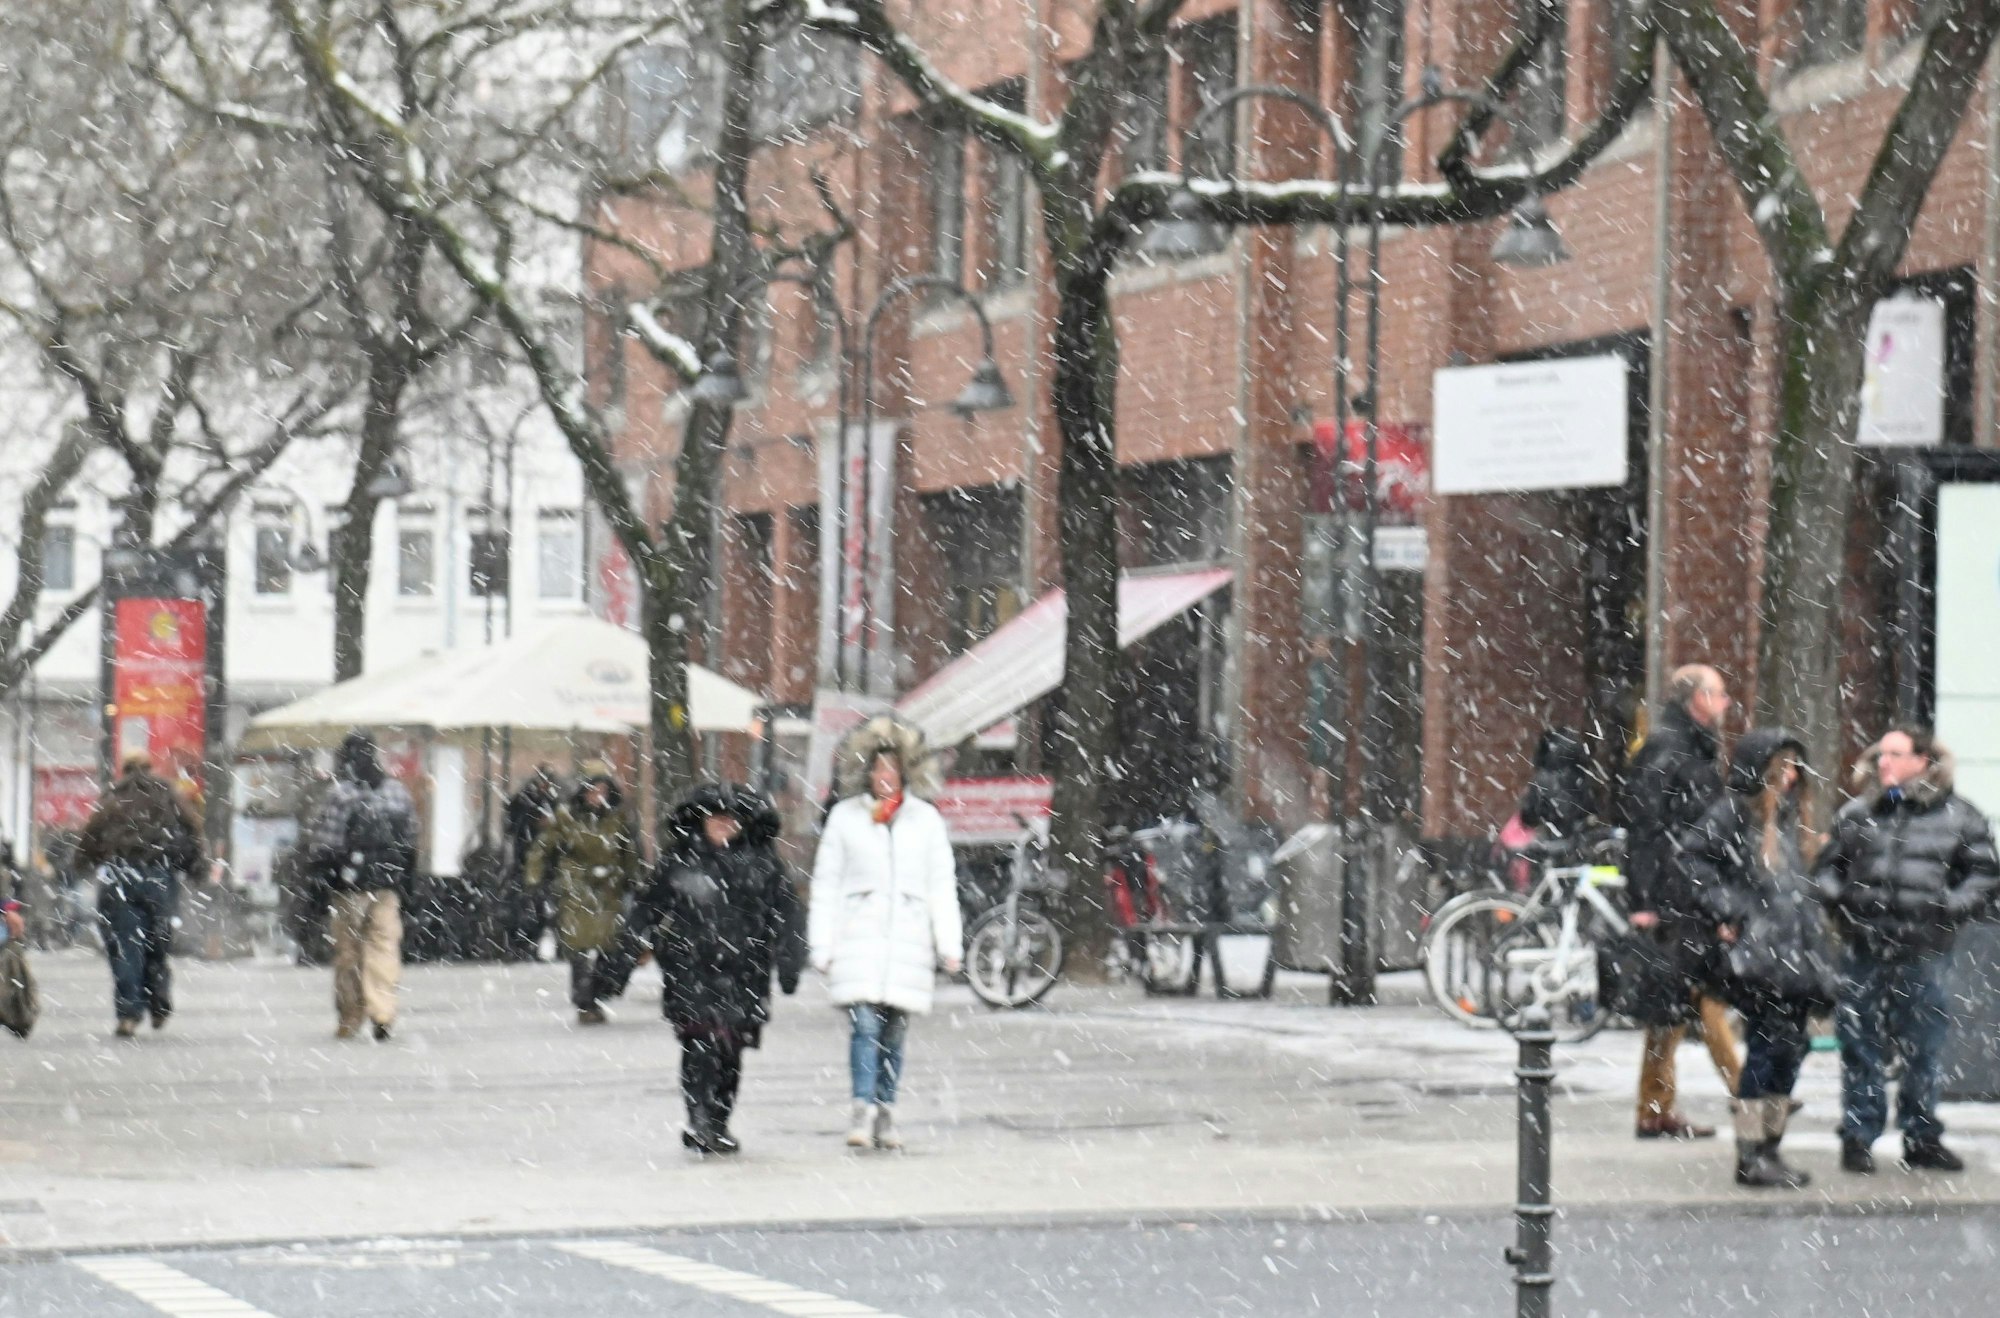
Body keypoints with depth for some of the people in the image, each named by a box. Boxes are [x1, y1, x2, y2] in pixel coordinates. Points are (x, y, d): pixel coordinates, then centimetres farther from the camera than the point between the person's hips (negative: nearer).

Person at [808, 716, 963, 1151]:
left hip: (908, 936, 1)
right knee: (865, 1024, -15)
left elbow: (942, 886, 9)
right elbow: (826, 885, 8)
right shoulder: (845, 816, 7)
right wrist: (822, 946, 3)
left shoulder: (926, 819, 9)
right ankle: (863, 1110, -18)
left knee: (894, 1031, 3)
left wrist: (949, 945, 1)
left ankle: (885, 1114, 13)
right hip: (860, 933, -1)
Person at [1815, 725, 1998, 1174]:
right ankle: (1857, 1135, 12)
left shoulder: (1958, 817, 4)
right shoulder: (1856, 814, 11)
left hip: (1922, 950, -2)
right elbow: (1827, 865, 18)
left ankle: (1922, 1136, 16)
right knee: (1859, 1045, 4)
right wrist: (1837, 898, 0)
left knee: (1922, 1048, 5)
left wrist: (1951, 909, -9)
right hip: (1862, 948, 2)